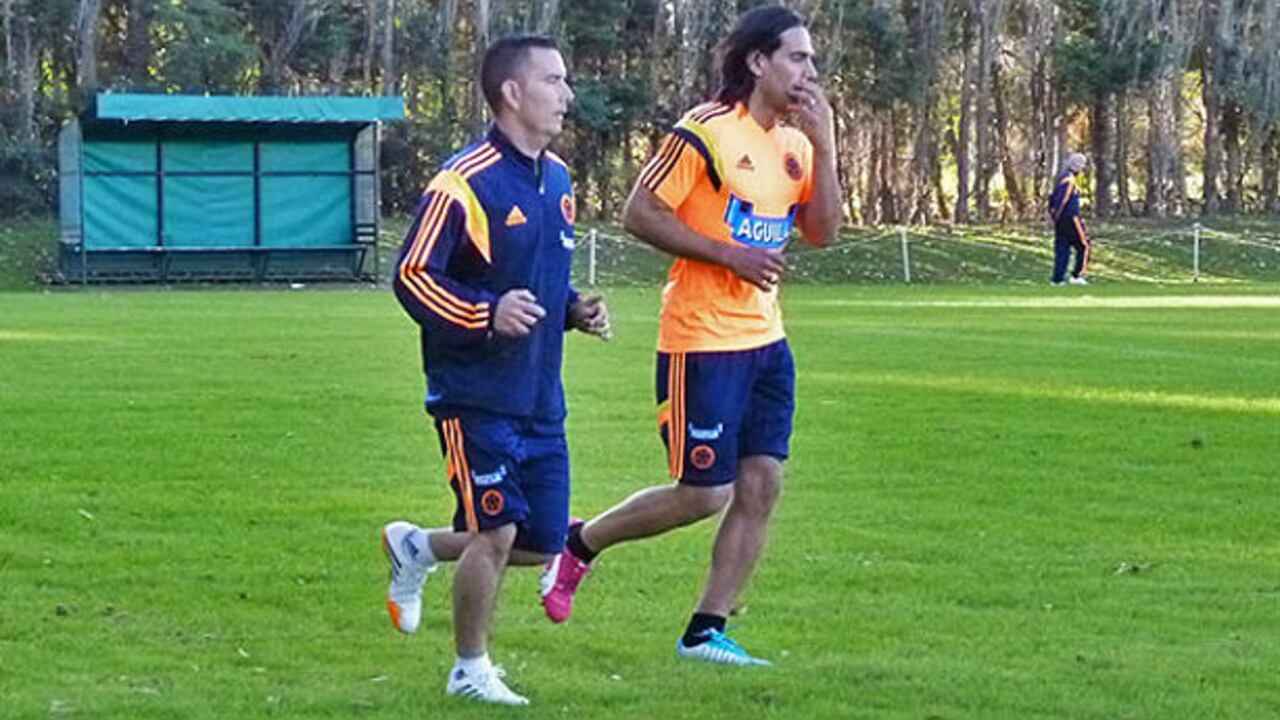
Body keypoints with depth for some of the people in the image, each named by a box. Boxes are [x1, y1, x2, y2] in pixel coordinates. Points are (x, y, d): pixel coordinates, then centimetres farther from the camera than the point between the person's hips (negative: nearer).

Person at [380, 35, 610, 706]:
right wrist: (486, 315, -24)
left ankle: (417, 548, 31)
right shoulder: (466, 181, -14)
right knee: (497, 532, -8)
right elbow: (412, 276, -14)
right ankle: (471, 670, 12)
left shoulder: (557, 179, 12)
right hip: (476, 393, -8)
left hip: (541, 398, 8)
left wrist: (574, 310, 7)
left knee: (543, 543, 7)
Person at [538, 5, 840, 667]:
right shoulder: (705, 132, -13)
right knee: (705, 494, -5)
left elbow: (822, 230, 4)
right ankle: (579, 544, 16)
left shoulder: (795, 143, 10)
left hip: (766, 342, 8)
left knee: (762, 486, 2)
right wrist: (730, 254, -17)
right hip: (703, 341, -8)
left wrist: (823, 144, -6)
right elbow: (639, 214, -14)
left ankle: (706, 632, 10)